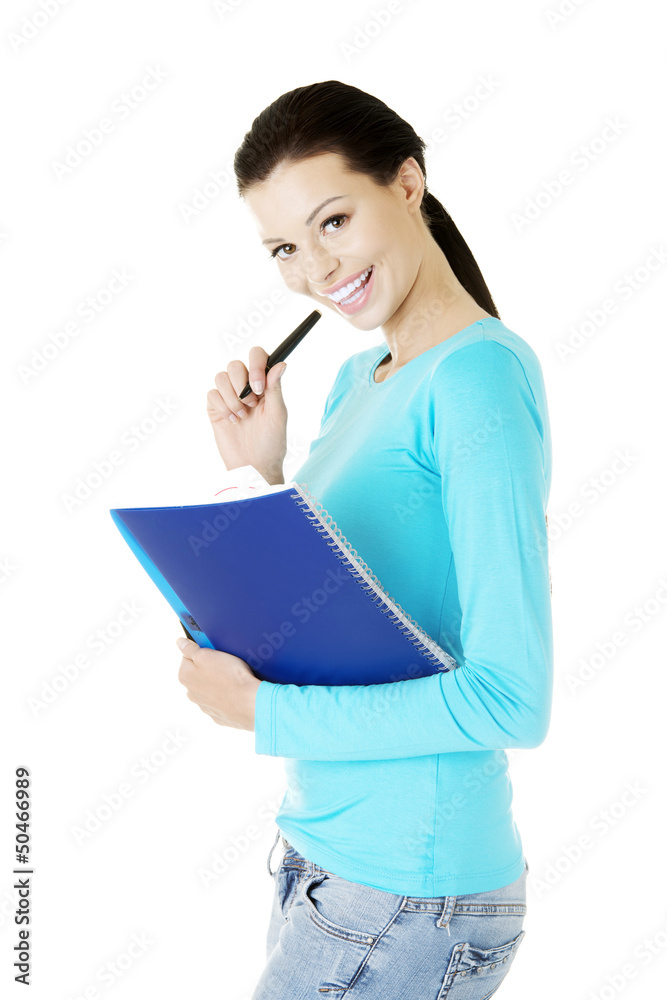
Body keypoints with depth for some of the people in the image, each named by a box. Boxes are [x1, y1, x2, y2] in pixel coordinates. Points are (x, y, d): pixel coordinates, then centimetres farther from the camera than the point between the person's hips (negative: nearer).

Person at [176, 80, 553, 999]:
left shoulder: (481, 374, -18)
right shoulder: (354, 381, 8)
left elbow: (513, 700, -23)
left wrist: (263, 711, -18)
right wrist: (260, 477, 0)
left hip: (410, 894, -8)